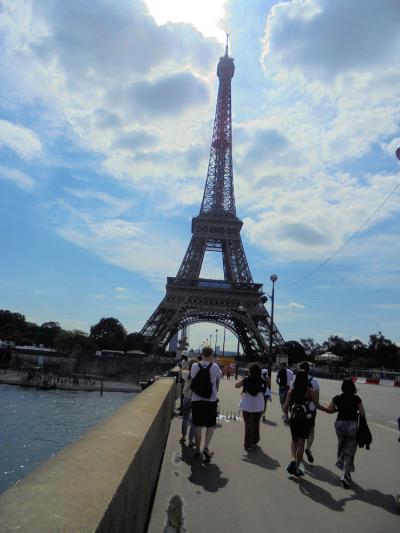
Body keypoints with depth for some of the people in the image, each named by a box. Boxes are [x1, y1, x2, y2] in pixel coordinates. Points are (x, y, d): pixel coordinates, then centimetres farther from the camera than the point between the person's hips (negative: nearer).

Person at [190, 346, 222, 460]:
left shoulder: (194, 366, -6)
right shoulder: (215, 367, -9)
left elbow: (192, 378, 7)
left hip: (196, 399, 1)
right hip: (211, 400, -1)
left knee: (197, 425, 12)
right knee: (210, 425, 12)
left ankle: (198, 450, 20)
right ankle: (206, 447, -2)